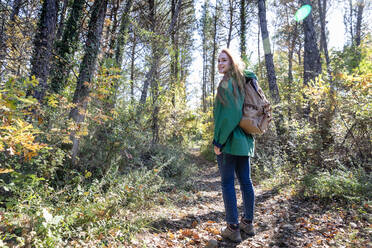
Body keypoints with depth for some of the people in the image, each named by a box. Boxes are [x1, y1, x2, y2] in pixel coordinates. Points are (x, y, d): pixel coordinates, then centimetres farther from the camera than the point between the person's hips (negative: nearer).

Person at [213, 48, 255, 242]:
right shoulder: (241, 81, 13)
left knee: (227, 183, 0)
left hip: (229, 140, -9)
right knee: (245, 181, 13)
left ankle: (233, 228, 9)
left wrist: (218, 140, -17)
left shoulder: (227, 83, -11)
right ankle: (248, 223, 26)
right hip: (244, 140, 9)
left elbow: (229, 113, -19)